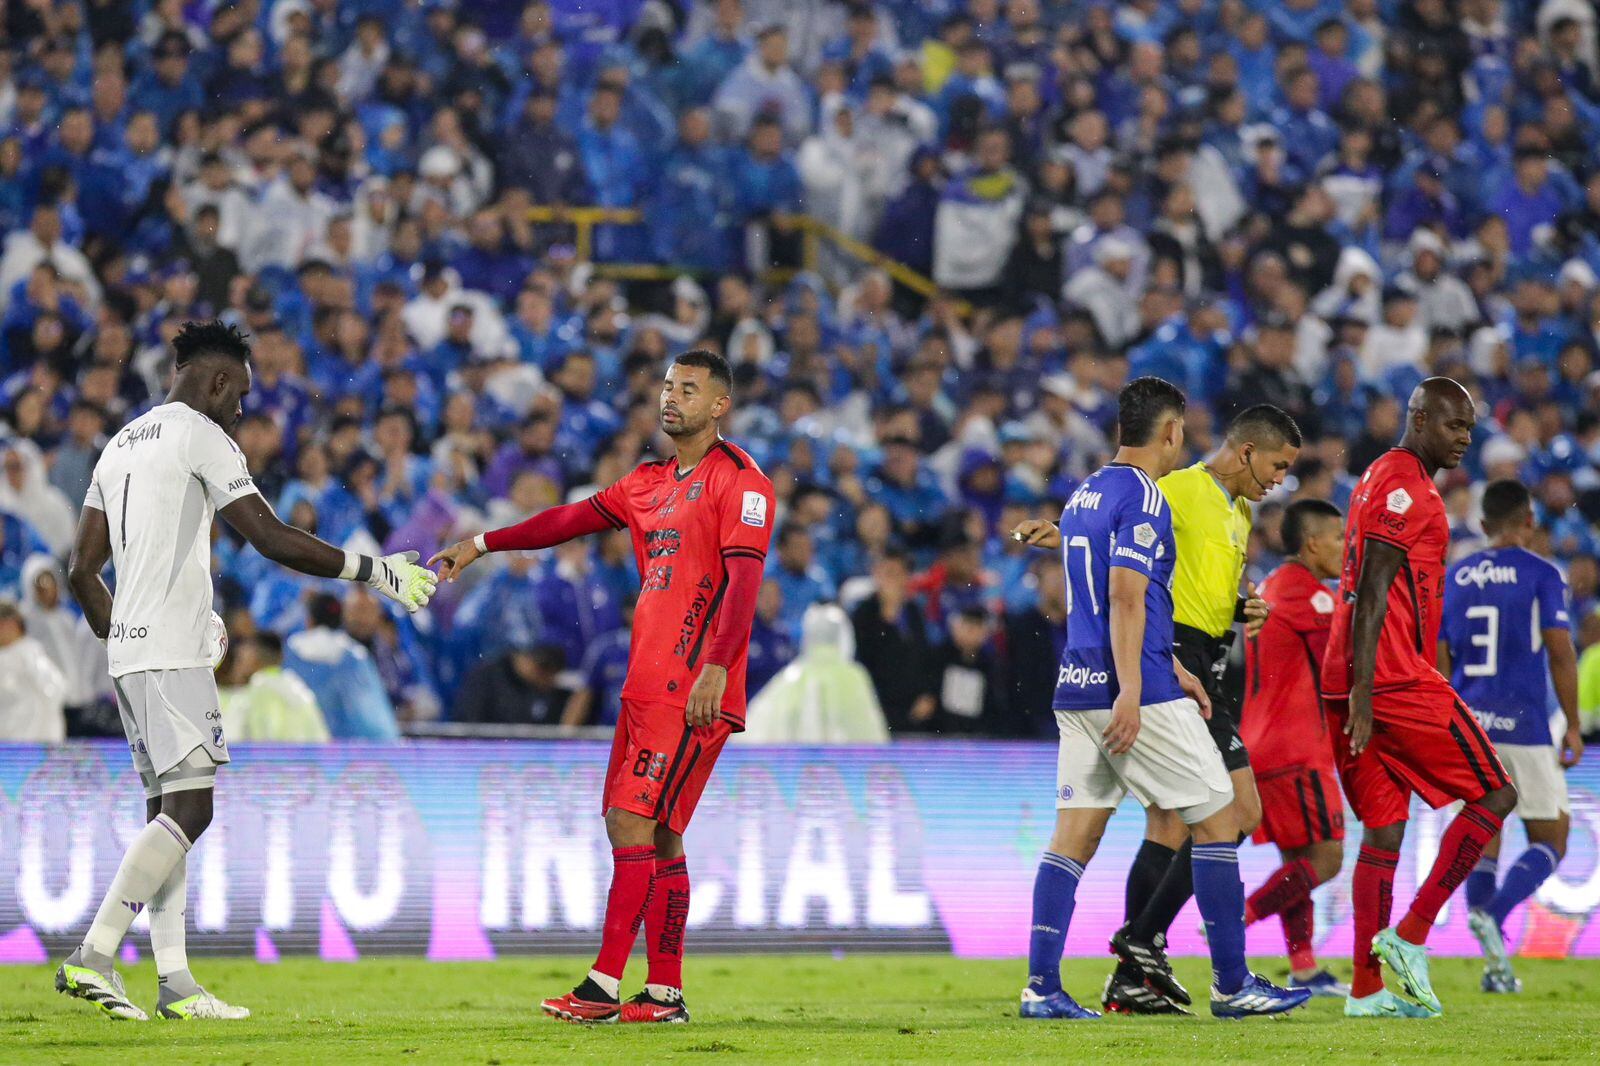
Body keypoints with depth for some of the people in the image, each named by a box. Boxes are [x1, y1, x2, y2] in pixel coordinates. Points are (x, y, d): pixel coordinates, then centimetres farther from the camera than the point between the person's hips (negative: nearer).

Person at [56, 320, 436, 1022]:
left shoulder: (121, 444, 21)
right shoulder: (202, 436, -5)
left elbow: (82, 570, 20)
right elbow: (271, 539, -11)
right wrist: (372, 571, -5)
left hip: (128, 650, 10)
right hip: (172, 653, -9)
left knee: (169, 809, 8)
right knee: (189, 808, -13)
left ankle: (174, 983, 3)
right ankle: (92, 956, -20)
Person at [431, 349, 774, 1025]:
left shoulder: (739, 480, -7)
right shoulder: (650, 483, 19)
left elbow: (743, 581, -16)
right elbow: (573, 519, 28)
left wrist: (715, 667, -26)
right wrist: (483, 544, 24)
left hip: (693, 690, -9)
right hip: (647, 685, 9)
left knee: (635, 822, -13)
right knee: (655, 835, 8)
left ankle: (604, 986, -13)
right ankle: (665, 993, 11)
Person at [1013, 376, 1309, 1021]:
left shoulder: (1083, 496, 18)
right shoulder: (1143, 498, -10)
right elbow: (1126, 596, -19)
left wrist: (1173, 670, 30)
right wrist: (1131, 691, -24)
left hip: (1078, 689, 8)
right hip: (1138, 691, -8)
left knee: (1074, 835, 5)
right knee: (1218, 821, 1)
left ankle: (1041, 987, -3)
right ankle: (1232, 985, 2)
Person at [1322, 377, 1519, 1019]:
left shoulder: (1378, 479, 22)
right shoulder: (1406, 489, -10)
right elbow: (1373, 592, -17)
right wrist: (1363, 691, -22)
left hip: (1357, 683, 10)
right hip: (1394, 679, -10)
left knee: (1384, 830, 9)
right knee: (1494, 796, -2)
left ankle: (1366, 990, 5)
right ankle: (1410, 936, -7)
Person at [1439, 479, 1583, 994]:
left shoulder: (1453, 578, 9)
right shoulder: (1542, 575, -4)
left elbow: (1439, 661, 10)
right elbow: (1560, 653, -9)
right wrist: (1572, 726, -3)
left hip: (1466, 725, 4)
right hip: (1522, 726, -4)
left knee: (1483, 841, 10)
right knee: (1549, 843, 5)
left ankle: (1496, 965, 1)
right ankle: (1492, 914, -21)